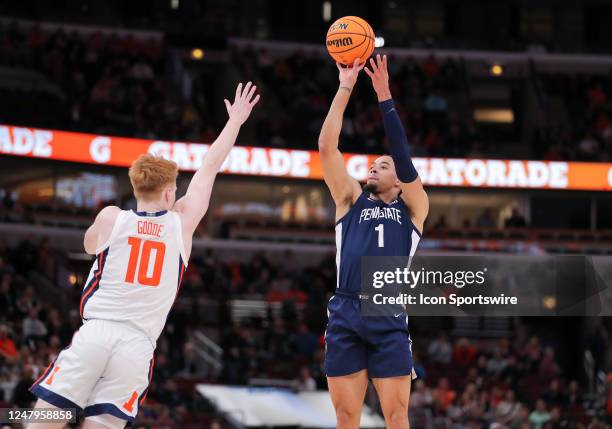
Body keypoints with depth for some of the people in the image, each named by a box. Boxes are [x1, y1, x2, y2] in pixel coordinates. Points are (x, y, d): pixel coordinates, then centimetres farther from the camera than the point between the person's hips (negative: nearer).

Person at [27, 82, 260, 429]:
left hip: (95, 333, -1)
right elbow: (210, 167, 21)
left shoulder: (111, 218, 7)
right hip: (138, 346, 1)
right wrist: (235, 121, 33)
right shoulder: (181, 223, 9)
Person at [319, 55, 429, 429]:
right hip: (345, 314, 2)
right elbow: (327, 146, 12)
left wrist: (385, 97, -2)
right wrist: (345, 88, 7)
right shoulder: (351, 199, 20)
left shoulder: (412, 208, 15)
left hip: (388, 317, -2)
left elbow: (404, 156, 2)